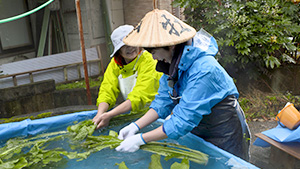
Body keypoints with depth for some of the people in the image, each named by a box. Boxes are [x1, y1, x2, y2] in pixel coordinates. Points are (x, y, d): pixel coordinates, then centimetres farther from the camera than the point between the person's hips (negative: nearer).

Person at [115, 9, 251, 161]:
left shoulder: (203, 70, -34)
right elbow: (163, 101, -2)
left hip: (225, 136, -7)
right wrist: (136, 126, -13)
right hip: (199, 133, 7)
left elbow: (184, 120, -33)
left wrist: (141, 139, -27)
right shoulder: (174, 62, -9)